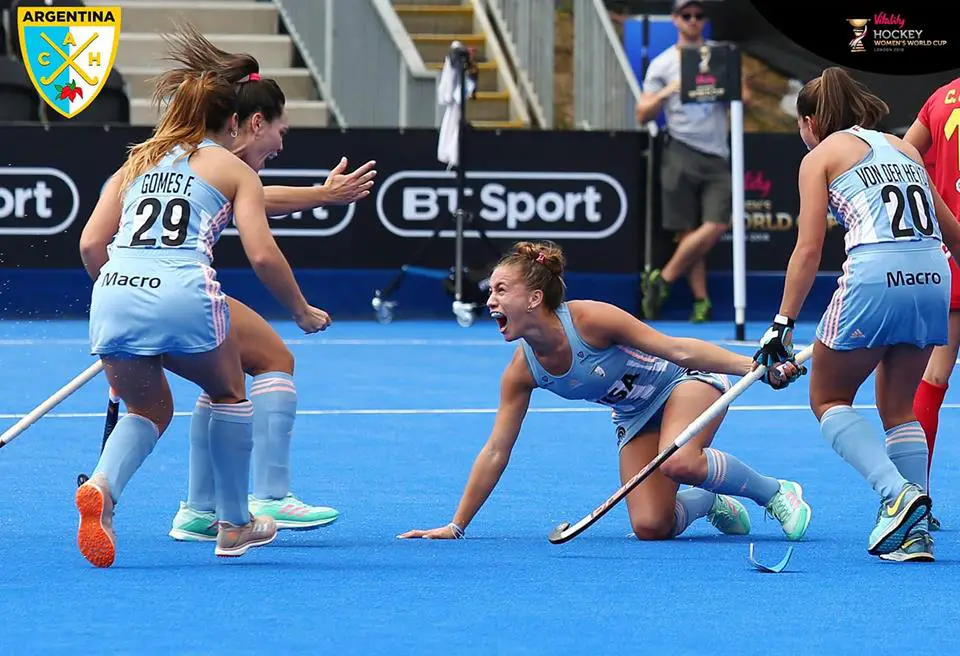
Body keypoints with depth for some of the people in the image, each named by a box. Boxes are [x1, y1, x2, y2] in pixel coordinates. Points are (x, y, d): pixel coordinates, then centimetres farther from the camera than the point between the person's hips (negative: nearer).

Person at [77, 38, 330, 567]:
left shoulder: (136, 163, 26)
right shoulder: (234, 170, 15)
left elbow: (91, 245, 17)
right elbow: (262, 255, 3)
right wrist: (303, 312, 17)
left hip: (114, 293, 3)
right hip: (183, 295, -3)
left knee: (148, 410, 24)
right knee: (230, 395, 26)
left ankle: (101, 486, -7)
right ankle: (234, 527, 29)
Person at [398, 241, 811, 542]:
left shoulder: (589, 319, -29)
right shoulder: (522, 371, -12)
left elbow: (677, 349, -26)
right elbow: (495, 451, -6)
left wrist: (758, 367, -31)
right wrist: (455, 526, -7)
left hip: (685, 381, -5)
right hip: (635, 416, 5)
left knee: (680, 462, -37)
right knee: (650, 527, -15)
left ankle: (776, 493, -14)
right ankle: (710, 503, 18)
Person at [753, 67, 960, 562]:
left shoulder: (821, 156, 9)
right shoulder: (904, 149, 24)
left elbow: (808, 250, 0)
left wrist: (783, 324, 0)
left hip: (875, 277, -5)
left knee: (827, 399, 13)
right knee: (898, 407, 20)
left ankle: (897, 492, -9)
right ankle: (914, 531, 8)